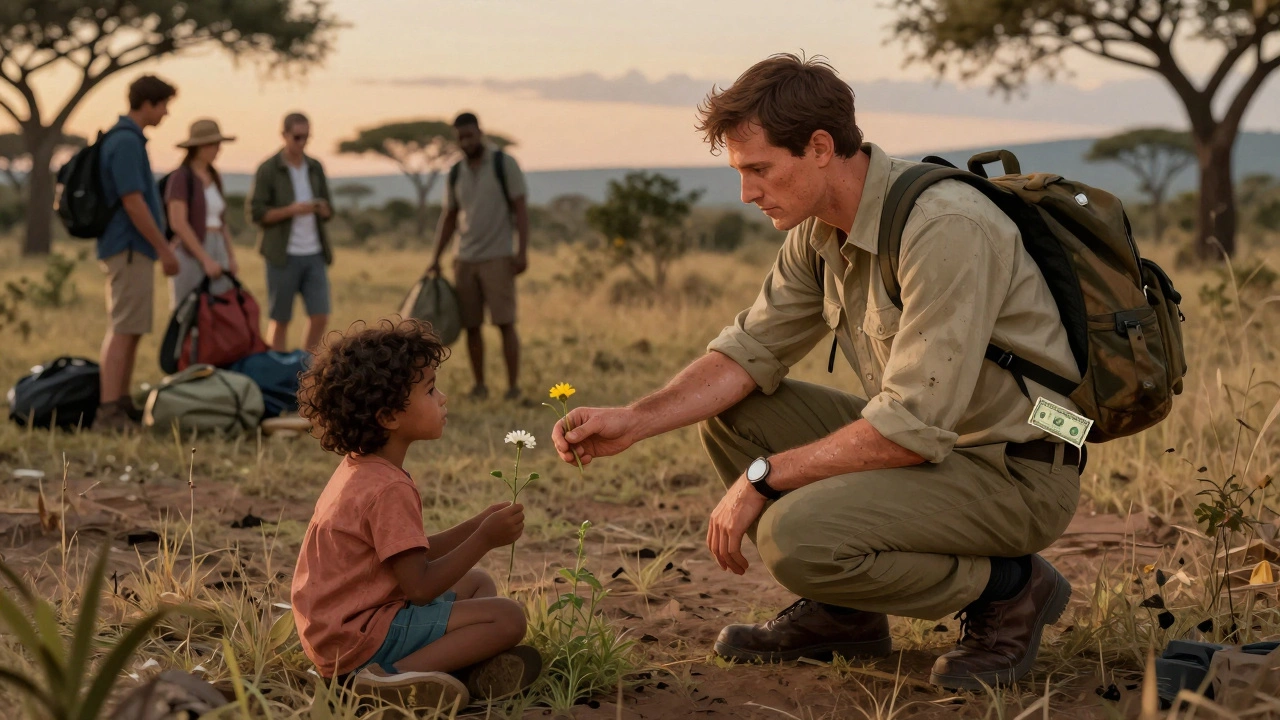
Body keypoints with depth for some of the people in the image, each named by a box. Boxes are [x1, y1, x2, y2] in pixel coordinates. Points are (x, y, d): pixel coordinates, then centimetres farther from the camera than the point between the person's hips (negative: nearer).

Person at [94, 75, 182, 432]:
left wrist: (160, 246, 23)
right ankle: (108, 411, -12)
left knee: (131, 330, 13)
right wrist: (163, 248, -16)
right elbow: (133, 202, -21)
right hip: (130, 248, -10)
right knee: (123, 329, -10)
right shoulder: (127, 142, -16)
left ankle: (123, 406, 18)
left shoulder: (124, 138, 16)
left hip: (130, 249, 10)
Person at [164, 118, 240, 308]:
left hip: (217, 251, 7)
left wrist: (231, 257, 9)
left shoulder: (214, 177, 15)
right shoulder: (181, 177, -8)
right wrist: (205, 259, -18)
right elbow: (178, 223, -16)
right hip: (190, 255, -7)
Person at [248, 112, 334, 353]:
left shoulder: (316, 168, 12)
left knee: (320, 317, -2)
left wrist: (322, 208, -8)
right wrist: (291, 210, -19)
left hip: (315, 253, 4)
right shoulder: (268, 170, -3)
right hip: (284, 255, -4)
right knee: (280, 319, 1)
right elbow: (256, 213, -7)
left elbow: (328, 212, 16)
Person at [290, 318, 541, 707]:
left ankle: (469, 667, -5)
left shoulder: (359, 469, 11)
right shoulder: (389, 489, -22)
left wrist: (476, 526, 7)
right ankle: (395, 676, -21)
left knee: (477, 583, 23)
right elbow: (420, 586, -22)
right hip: (357, 641, -11)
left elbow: (411, 555, 15)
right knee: (508, 617, -14)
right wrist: (484, 539, -15)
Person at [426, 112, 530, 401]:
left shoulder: (504, 164, -2)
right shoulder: (456, 173, 11)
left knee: (505, 323, -7)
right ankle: (479, 386, 10)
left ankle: (513, 386, -3)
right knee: (471, 326, 3)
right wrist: (436, 258, 11)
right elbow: (449, 218, 17)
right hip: (465, 258, 4)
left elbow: (520, 209, -5)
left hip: (498, 257, -4)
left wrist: (522, 251, -12)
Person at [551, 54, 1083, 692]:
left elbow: (912, 429, -28)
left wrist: (763, 478, -20)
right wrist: (634, 421, -7)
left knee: (797, 535, -27)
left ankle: (1007, 589, -5)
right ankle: (841, 613, 12)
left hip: (1017, 474, -9)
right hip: (933, 441, 9)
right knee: (732, 414, 4)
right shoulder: (820, 229, 3)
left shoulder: (944, 230, -26)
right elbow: (751, 349, 7)